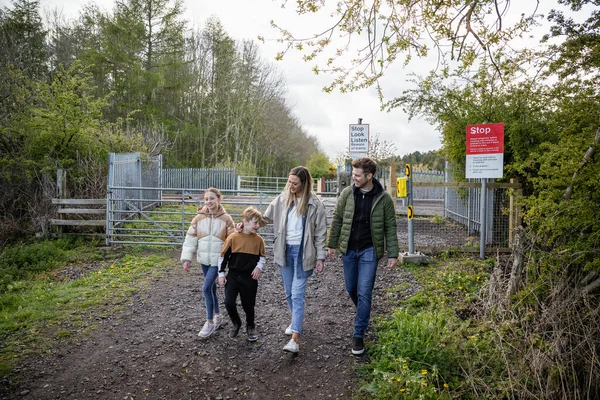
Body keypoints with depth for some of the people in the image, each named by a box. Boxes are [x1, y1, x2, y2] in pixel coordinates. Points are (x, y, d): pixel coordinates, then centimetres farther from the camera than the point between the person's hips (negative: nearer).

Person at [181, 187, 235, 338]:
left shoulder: (226, 219, -8)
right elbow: (190, 239, 0)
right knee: (212, 287, 15)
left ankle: (210, 322, 3)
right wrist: (187, 258, -6)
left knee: (206, 287, -11)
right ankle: (217, 316, 33)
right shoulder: (199, 218, -2)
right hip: (204, 259, 4)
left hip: (218, 260, -4)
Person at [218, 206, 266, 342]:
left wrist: (259, 267, -10)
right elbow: (223, 256, -2)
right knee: (229, 302, -8)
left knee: (248, 305, 9)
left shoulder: (258, 239, -4)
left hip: (250, 277, 1)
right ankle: (236, 323, 21)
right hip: (233, 275, -1)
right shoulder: (233, 237, -9)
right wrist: (221, 274, -1)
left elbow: (262, 257, 8)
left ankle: (250, 327, 35)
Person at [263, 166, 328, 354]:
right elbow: (266, 217, 12)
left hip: (302, 252, -4)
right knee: (289, 292, 15)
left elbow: (320, 233, -4)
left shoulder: (315, 203, -8)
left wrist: (320, 257, -5)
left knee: (297, 294, -10)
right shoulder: (282, 199, 2)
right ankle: (296, 322, 39)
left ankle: (295, 340, -11)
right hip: (285, 250, 4)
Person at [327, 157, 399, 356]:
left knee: (364, 293, -4)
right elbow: (337, 219, 5)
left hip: (369, 251, -3)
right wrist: (332, 244, 6)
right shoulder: (347, 193, -3)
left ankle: (358, 335, 9)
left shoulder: (384, 199, -8)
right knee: (351, 289, 15)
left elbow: (390, 228, -3)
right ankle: (363, 313, 46)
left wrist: (392, 254, -4)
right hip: (348, 250, 3)